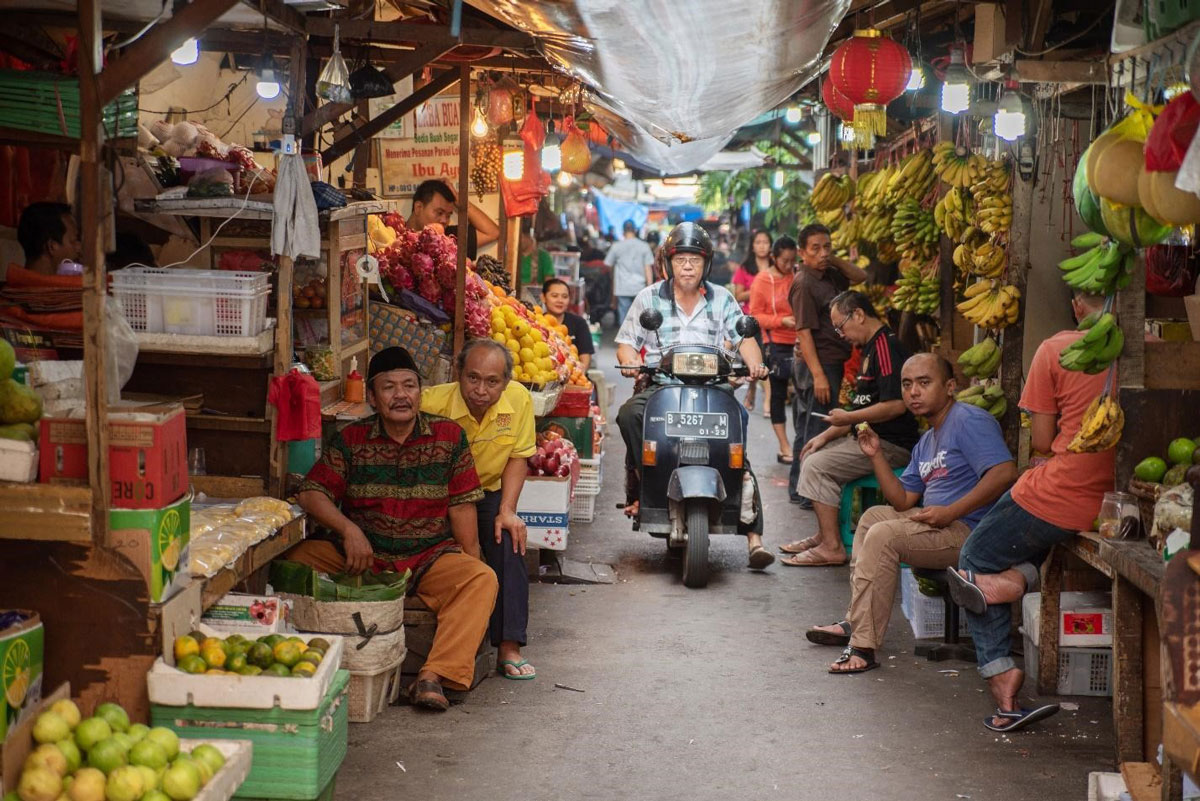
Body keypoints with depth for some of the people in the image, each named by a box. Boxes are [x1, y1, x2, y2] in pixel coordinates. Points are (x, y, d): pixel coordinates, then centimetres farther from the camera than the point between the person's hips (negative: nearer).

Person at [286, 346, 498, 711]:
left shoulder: (449, 436, 4)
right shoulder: (351, 440, 5)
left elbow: (461, 505, 3)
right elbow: (311, 493, -1)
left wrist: (470, 560, -5)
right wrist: (349, 530, -18)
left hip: (431, 555, -1)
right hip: (362, 555, 1)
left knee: (482, 579, -30)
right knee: (295, 561, -23)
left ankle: (433, 677, -39)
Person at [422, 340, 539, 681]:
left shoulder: (519, 400, -14)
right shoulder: (432, 403, -24)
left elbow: (517, 458, -1)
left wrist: (507, 510, -11)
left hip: (487, 494, 2)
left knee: (509, 539, -22)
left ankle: (509, 648, -17)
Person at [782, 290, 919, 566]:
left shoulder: (886, 346, -17)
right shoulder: (872, 347, 18)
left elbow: (896, 404, -26)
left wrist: (849, 418, -15)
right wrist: (827, 434, 11)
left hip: (892, 445, -11)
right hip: (871, 437, 11)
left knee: (817, 466, -18)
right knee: (811, 456, 15)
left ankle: (832, 547, -15)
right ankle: (823, 535, 16)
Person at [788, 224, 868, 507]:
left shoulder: (828, 275, 10)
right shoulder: (804, 283, -16)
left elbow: (860, 276, 19)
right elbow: (804, 331, -20)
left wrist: (834, 260, 3)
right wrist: (818, 375, -24)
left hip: (830, 363, 10)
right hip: (818, 364, -10)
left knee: (807, 429, 15)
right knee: (818, 430, -6)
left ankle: (798, 489, 24)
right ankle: (808, 493, -2)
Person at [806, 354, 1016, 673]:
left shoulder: (969, 420, -11)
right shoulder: (927, 441, 20)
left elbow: (1005, 473, -25)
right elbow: (902, 501, 17)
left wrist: (949, 512, -25)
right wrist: (875, 455, 8)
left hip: (968, 530, -11)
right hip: (942, 523, 11)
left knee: (884, 535, -24)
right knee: (873, 516, 22)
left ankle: (863, 647, -23)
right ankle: (855, 622, 16)